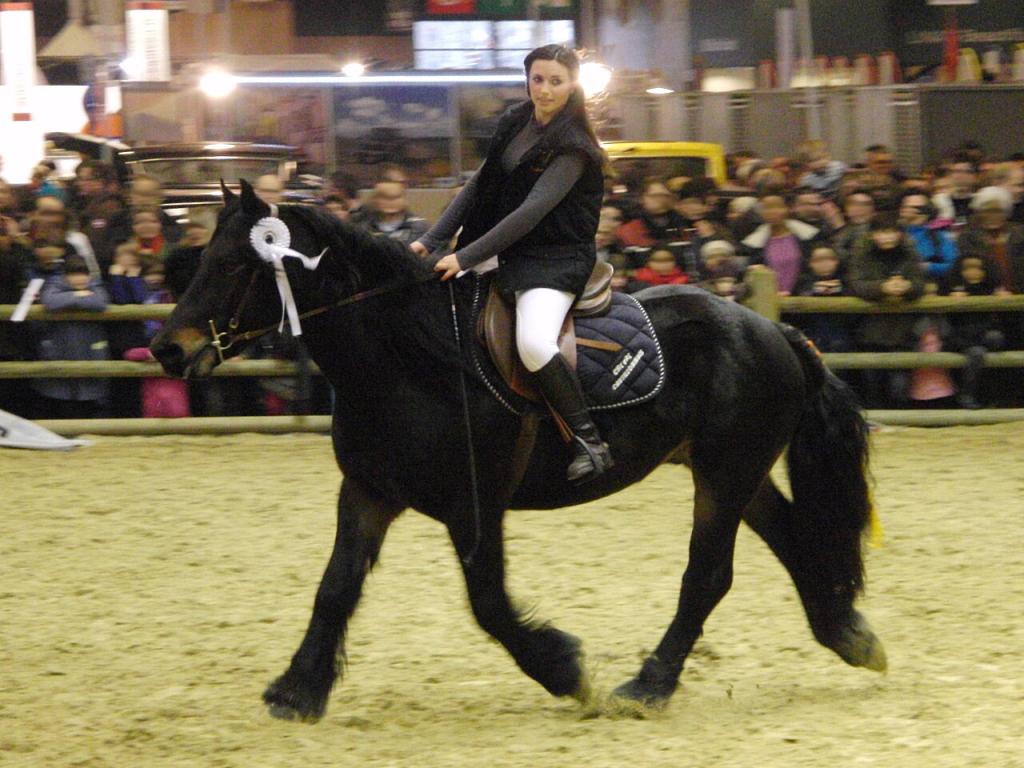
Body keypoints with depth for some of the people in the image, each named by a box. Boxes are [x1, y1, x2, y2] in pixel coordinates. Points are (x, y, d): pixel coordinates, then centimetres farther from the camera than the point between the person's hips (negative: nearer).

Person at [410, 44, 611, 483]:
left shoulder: (571, 148, -15)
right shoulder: (514, 126, 8)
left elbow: (532, 211, -22)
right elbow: (477, 188, 10)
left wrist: (467, 257, -26)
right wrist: (432, 241, -2)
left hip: (555, 262, -9)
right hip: (510, 254, 9)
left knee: (533, 343, -34)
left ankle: (589, 442, -24)